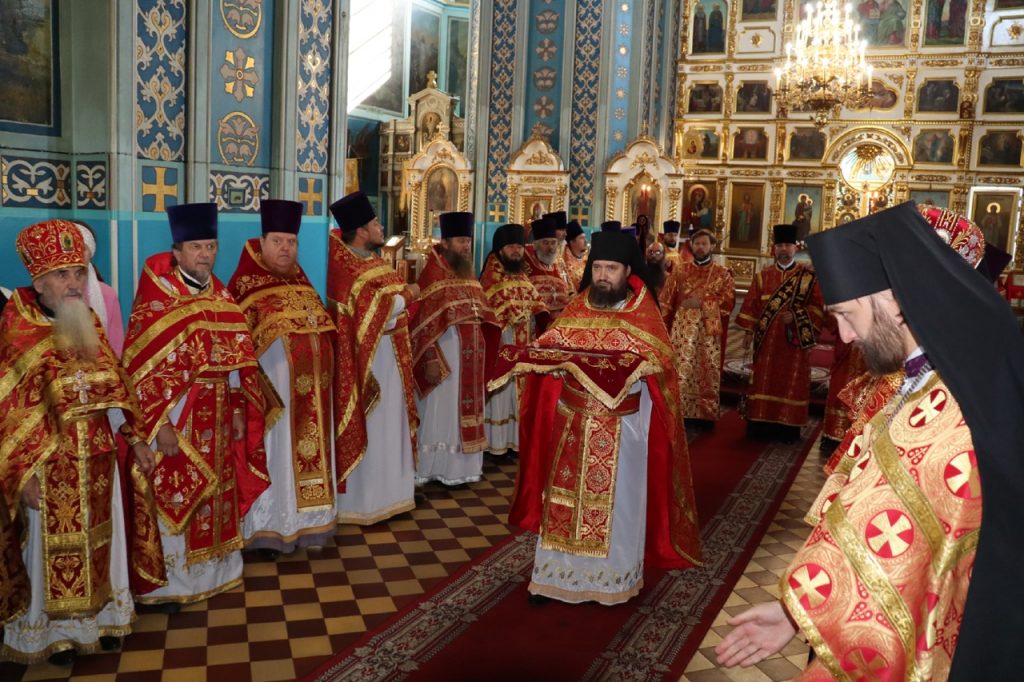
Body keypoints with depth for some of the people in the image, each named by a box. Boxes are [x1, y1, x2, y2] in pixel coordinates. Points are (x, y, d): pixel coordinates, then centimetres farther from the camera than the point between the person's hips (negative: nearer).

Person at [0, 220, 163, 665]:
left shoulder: (88, 324, 5)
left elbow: (112, 387, 10)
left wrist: (135, 439, 8)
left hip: (97, 457, 5)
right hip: (47, 462, -5)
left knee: (99, 540, 16)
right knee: (51, 549, 8)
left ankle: (98, 615, 32)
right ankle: (49, 631, 26)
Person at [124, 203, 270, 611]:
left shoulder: (222, 297, 8)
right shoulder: (156, 299, -11)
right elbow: (142, 367, -14)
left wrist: (239, 410, 6)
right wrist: (160, 423, -19)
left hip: (217, 417, 6)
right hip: (176, 417, -6)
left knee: (215, 494, 14)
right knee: (175, 496, 3)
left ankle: (211, 571, 30)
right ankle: (168, 582, 17)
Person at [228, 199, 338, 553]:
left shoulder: (302, 283, 13)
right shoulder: (246, 285, -6)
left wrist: (322, 382, 15)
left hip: (310, 389, 7)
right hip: (272, 388, -6)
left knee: (309, 446, 11)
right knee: (275, 451, 0)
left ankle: (306, 521, 23)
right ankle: (269, 527, 11)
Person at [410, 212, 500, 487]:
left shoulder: (468, 275, 12)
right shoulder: (432, 275, -11)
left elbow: (482, 317, 16)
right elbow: (422, 321, -16)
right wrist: (430, 359, -23)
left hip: (471, 354, 8)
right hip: (444, 354, -8)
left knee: (464, 409, 11)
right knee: (442, 410, 0)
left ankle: (458, 467, 20)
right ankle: (436, 469, 9)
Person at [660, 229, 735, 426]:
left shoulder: (722, 273, 7)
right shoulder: (680, 270, 9)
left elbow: (728, 299, -5)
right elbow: (667, 300, 7)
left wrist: (702, 302, -14)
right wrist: (663, 325, -1)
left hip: (709, 330, 0)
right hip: (682, 328, 0)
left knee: (707, 371, 2)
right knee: (681, 370, -2)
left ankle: (706, 414, 11)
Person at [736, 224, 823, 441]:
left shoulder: (809, 276, 1)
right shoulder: (763, 275, 8)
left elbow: (818, 305, -4)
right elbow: (752, 305, 6)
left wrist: (797, 316, -17)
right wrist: (749, 331, 0)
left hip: (795, 338, -2)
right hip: (767, 338, 2)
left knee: (791, 382, 2)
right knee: (764, 380, 5)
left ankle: (788, 426, 9)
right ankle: (761, 424, 11)